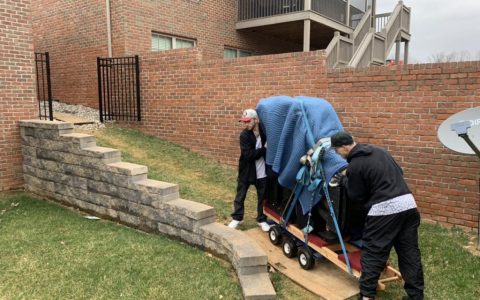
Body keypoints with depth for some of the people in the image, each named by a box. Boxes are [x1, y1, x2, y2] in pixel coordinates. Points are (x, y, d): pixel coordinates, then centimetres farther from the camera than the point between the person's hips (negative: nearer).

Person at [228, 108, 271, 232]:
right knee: (240, 196, 12)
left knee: (262, 197, 12)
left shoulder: (265, 132, -8)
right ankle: (237, 218, 30)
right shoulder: (244, 135, -14)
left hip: (262, 172, 1)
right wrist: (264, 150, -24)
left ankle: (262, 219, 29)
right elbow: (248, 155, -23)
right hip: (246, 171, -1)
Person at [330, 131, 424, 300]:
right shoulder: (379, 151, 15)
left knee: (372, 253, 5)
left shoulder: (354, 166, -8)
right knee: (410, 253, 14)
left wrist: (344, 181, 17)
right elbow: (399, 172, 24)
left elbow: (356, 196, 1)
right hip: (408, 203, 8)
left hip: (384, 209, -7)